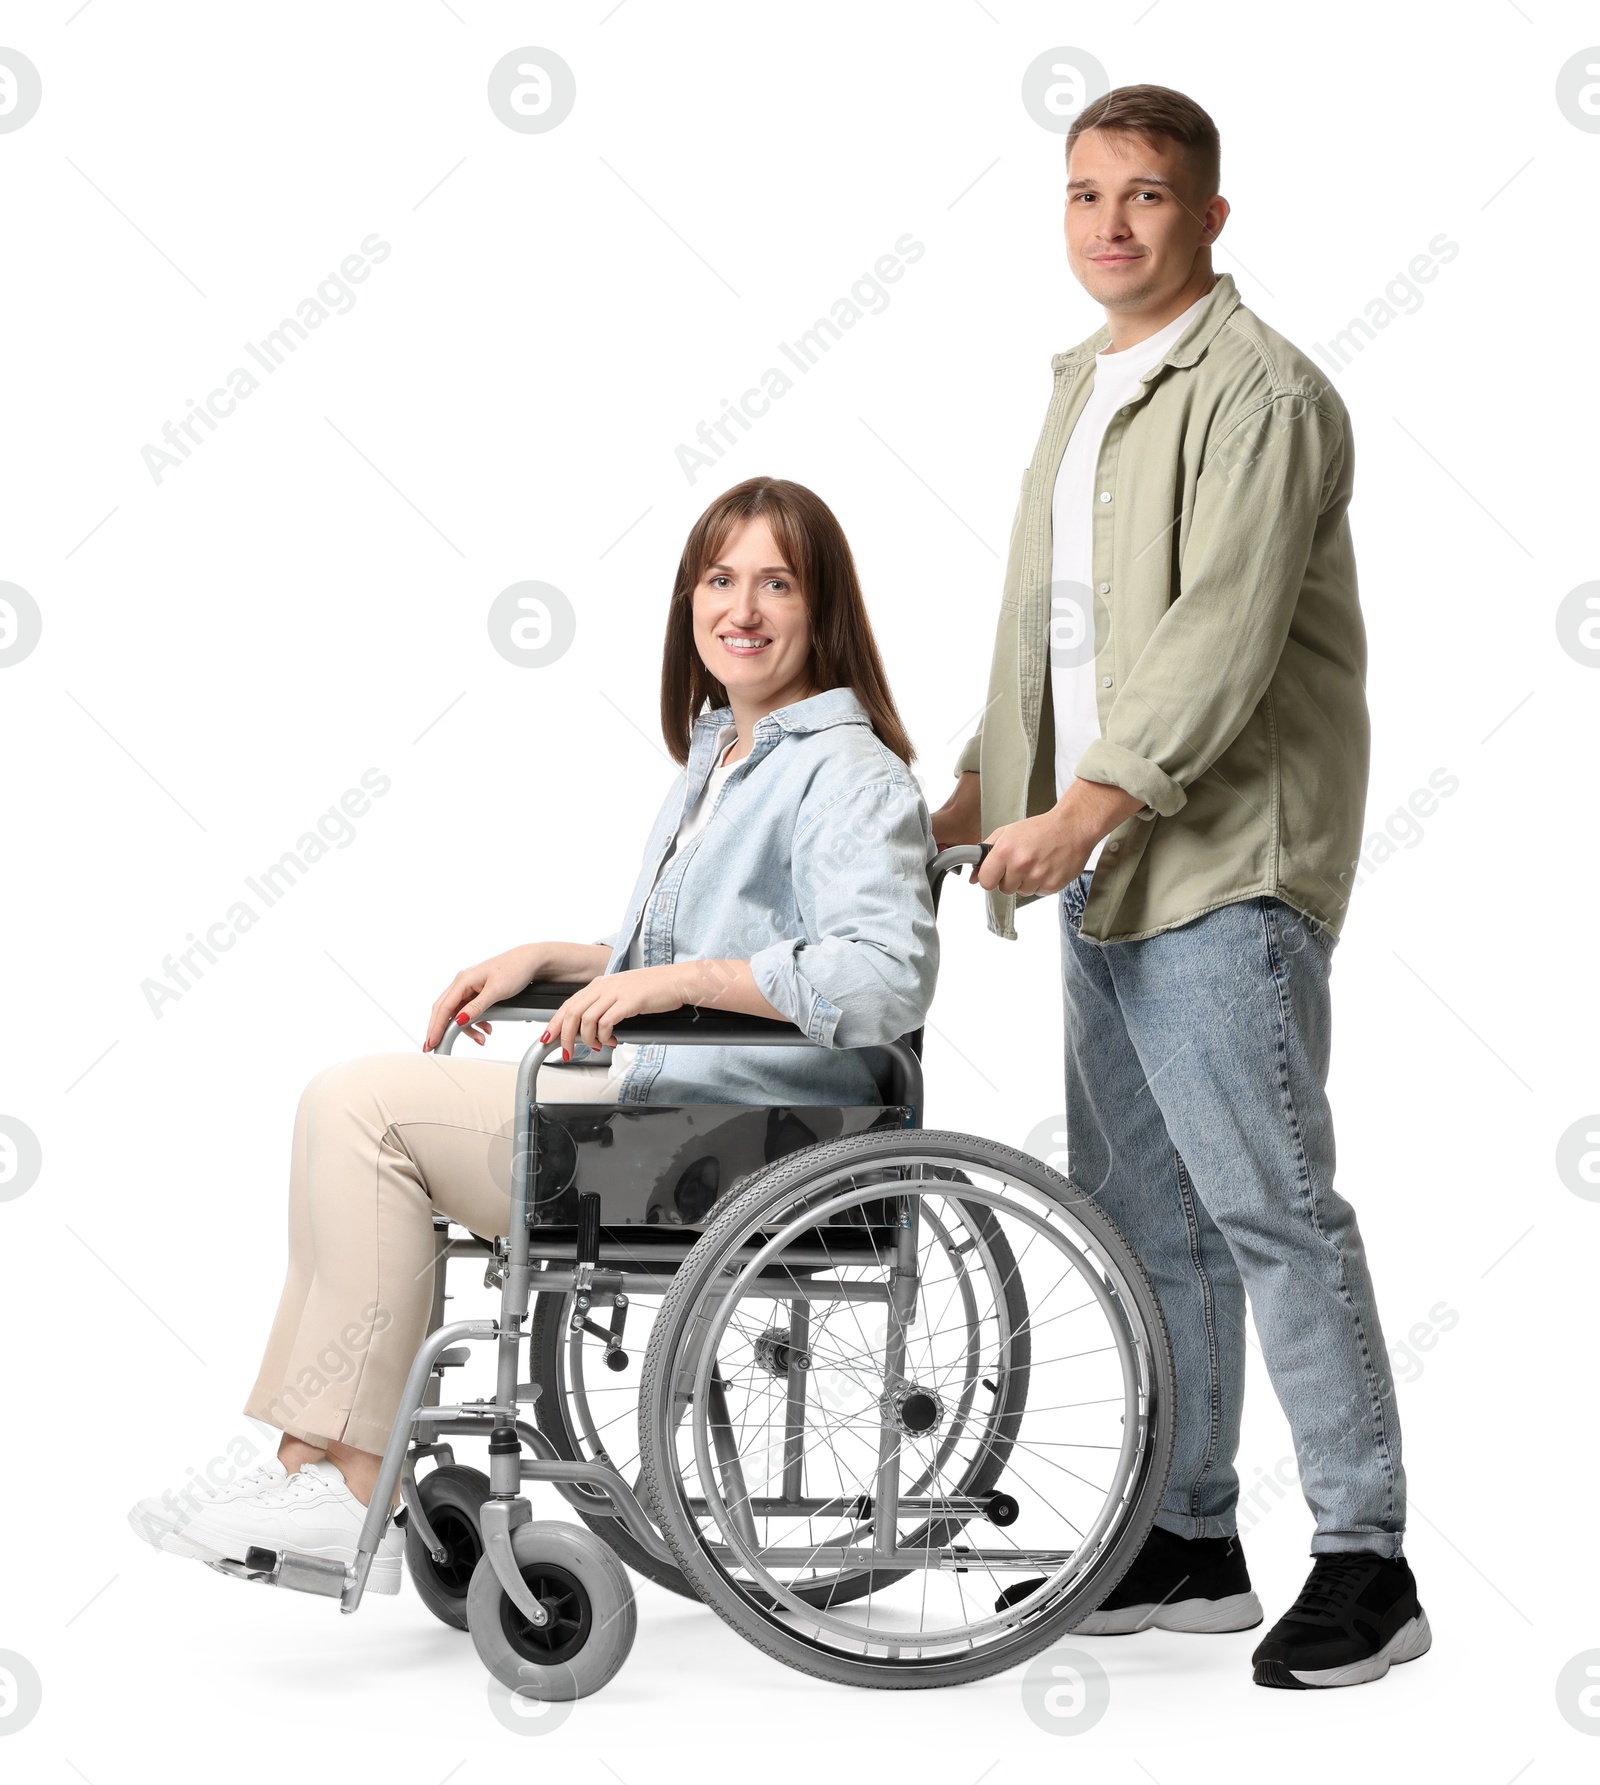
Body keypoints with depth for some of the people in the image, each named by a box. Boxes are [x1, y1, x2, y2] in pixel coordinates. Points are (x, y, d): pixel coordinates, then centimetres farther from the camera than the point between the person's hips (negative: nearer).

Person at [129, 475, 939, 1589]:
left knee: (365, 1105, -14)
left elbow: (886, 979, -24)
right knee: (354, 1107, 2)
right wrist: (551, 960, 13)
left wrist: (682, 981, -24)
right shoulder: (717, 760, 21)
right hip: (662, 1103, 10)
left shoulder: (849, 776, -10)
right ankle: (320, 1467, -5)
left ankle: (351, 1492, -12)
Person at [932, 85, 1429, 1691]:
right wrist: (967, 805, 20)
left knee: (1270, 1208, -10)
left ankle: (1366, 1559, -4)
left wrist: (1079, 814, -22)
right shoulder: (1087, 388, 19)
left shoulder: (1259, 395, -11)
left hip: (1225, 865, -9)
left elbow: (1219, 642, -20)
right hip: (1108, 873, 10)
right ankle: (1191, 1541, 22)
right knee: (1143, 1217, 13)